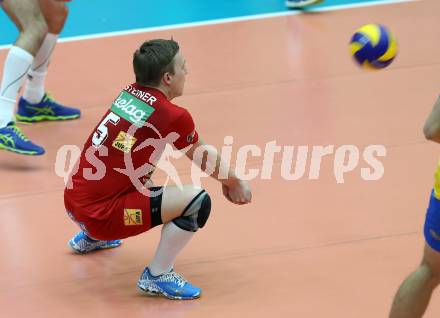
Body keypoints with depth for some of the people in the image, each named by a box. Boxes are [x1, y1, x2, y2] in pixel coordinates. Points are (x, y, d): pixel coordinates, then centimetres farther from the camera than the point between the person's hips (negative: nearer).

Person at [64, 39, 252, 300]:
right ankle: (157, 276, -6)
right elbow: (203, 159, 4)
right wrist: (234, 182, 22)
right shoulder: (173, 116, -15)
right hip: (102, 214, -9)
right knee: (197, 200, -12)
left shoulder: (129, 94, 8)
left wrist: (227, 179, 25)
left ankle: (91, 238, 47)